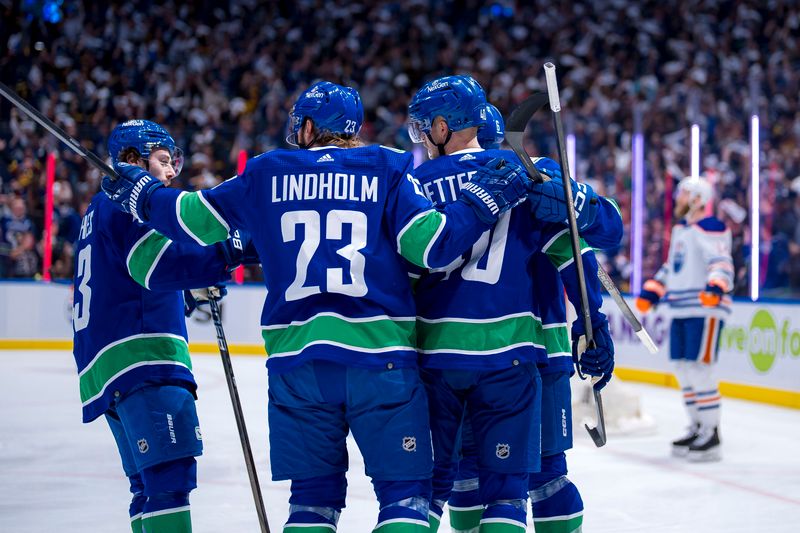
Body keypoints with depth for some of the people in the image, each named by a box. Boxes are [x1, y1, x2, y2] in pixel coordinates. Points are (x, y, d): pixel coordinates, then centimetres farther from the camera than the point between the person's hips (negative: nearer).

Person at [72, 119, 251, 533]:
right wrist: (229, 254, -22)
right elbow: (160, 265, -20)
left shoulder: (100, 210, 28)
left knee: (151, 484, 10)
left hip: (106, 365, 11)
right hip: (140, 358, -11)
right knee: (170, 475, -21)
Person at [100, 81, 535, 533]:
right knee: (405, 490, 0)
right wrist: (486, 198, 7)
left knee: (313, 494, 12)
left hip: (297, 359, 2)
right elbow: (431, 245, -5)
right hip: (379, 352, -2)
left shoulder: (266, 175, 11)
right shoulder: (387, 169, 5)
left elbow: (195, 220, 17)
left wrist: (140, 193, 35)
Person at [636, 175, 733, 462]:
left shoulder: (710, 229, -11)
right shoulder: (680, 229, 19)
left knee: (699, 368, -14)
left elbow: (722, 263, -24)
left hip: (705, 311, -10)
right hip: (682, 310, 10)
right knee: (683, 369, 11)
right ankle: (698, 428, 21)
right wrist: (651, 292, 26)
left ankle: (711, 436, -11)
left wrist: (716, 287, -41)